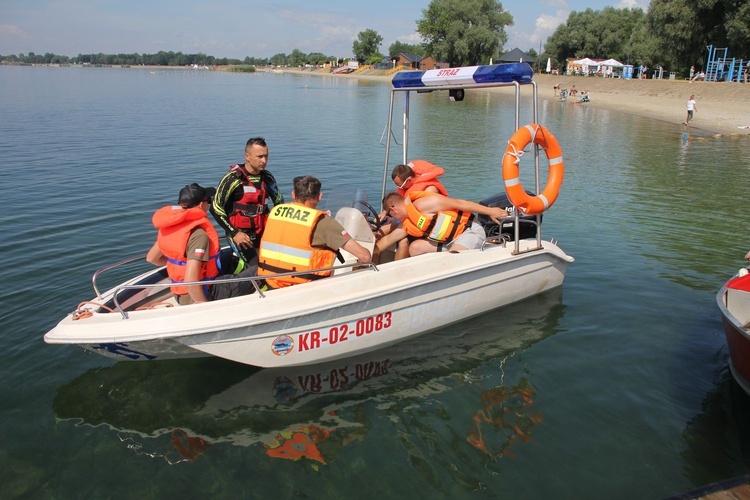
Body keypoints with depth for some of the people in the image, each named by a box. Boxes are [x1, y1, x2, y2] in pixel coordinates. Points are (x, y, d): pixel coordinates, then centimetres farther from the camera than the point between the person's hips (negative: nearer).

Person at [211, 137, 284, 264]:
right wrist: (234, 233, -14)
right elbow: (216, 208, -9)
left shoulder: (267, 178, 7)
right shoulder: (233, 178, -10)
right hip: (239, 233, -6)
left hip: (262, 232, 6)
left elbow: (280, 203, 20)